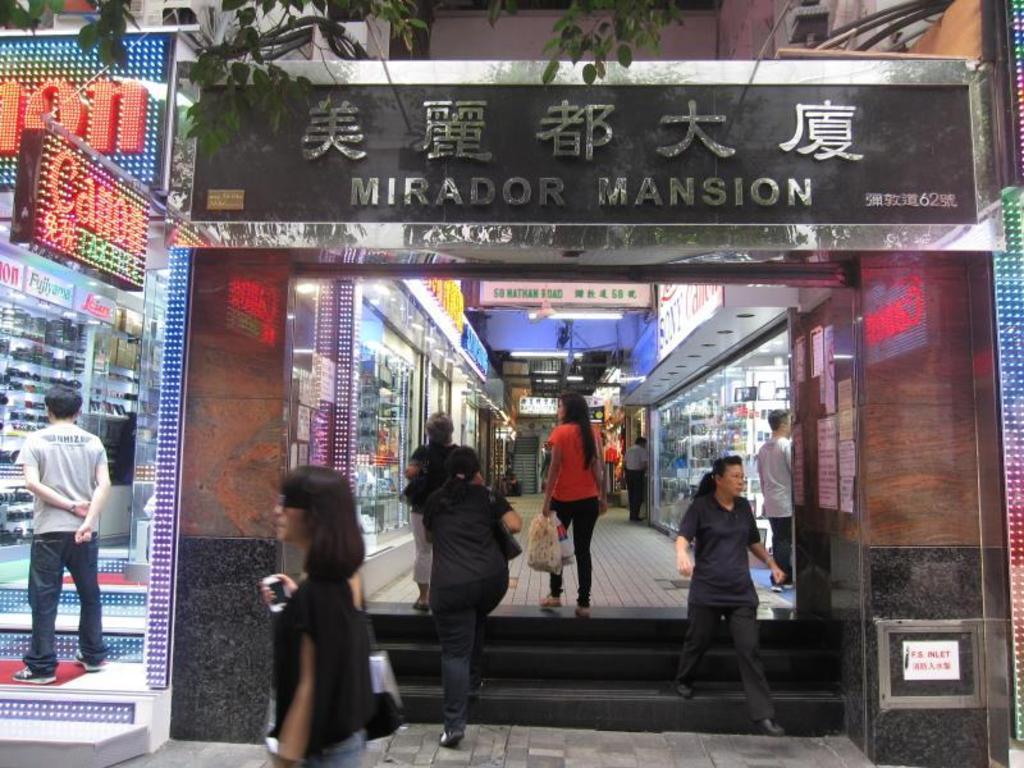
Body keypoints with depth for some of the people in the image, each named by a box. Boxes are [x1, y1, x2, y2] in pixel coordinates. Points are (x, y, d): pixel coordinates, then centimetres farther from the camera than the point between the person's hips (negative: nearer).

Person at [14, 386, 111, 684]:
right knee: (90, 594, 15)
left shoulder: (36, 440, -1)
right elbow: (104, 485, -7)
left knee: (44, 598, 5)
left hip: (49, 530, -2)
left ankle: (42, 666, 7)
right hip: (85, 531, 2)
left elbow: (32, 484, -12)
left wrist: (71, 506, -7)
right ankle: (93, 655, 24)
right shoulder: (93, 442, 4)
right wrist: (87, 521, -12)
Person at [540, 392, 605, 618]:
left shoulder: (561, 432, -9)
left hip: (563, 499, -3)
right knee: (583, 550, 6)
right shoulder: (593, 433, 4)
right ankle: (584, 604, 5)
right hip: (589, 500, 4)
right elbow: (598, 467, 4)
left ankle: (555, 595, 20)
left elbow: (555, 468, -12)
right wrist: (602, 497, 11)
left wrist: (547, 501, -10)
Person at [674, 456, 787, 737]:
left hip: (741, 592, 3)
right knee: (698, 641, 10)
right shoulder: (701, 506, -5)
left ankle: (763, 714, 1)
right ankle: (683, 680, 40)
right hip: (706, 590, -3)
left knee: (750, 650, -2)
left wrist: (771, 563, 12)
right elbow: (683, 536, -15)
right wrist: (682, 555, -36)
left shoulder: (744, 507, 10)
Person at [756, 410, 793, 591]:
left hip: (770, 503, 7)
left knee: (778, 539, 12)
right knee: (785, 540, -2)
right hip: (786, 501, -7)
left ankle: (786, 577, 20)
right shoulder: (787, 446, -13)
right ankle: (779, 579, -2)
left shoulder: (763, 449, 9)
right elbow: (796, 473, -14)